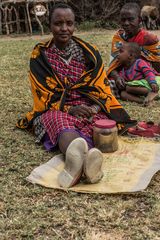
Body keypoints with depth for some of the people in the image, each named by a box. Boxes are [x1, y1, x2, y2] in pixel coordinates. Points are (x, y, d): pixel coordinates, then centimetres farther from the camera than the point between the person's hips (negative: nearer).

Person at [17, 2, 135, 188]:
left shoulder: (89, 52, 6)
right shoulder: (40, 55, 1)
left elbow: (101, 87, 4)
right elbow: (45, 95, -3)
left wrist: (94, 108, -18)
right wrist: (70, 109, -20)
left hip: (88, 107, 2)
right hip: (55, 109, -1)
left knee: (94, 123, -34)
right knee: (60, 122, -37)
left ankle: (75, 159, -68)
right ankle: (86, 155, -72)